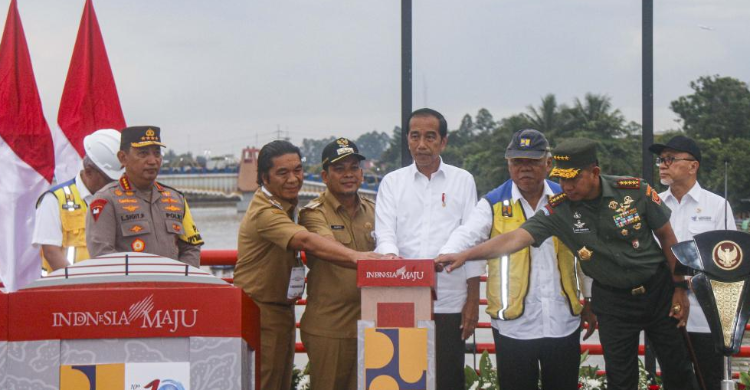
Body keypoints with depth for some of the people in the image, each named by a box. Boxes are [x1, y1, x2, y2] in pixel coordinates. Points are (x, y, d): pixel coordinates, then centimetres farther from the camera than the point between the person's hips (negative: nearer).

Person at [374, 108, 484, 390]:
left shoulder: (462, 181, 10)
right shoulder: (392, 182, 11)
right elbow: (384, 235, 1)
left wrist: (473, 300, 2)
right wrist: (391, 257, -23)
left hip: (450, 303, 0)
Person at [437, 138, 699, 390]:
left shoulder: (636, 191, -16)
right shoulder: (558, 210, -14)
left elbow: (667, 238, -4)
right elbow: (515, 239, -22)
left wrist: (680, 288, -3)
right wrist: (464, 255, -34)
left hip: (658, 288, -1)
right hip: (611, 300, 1)